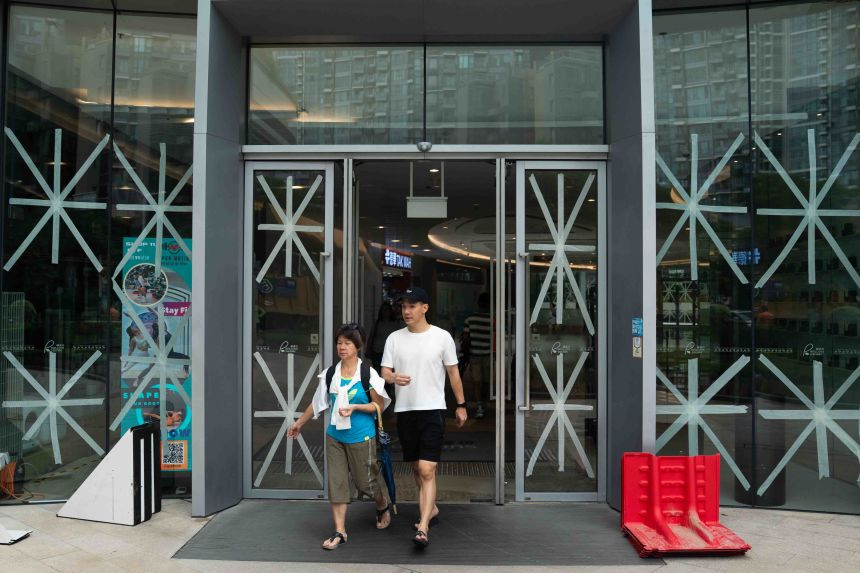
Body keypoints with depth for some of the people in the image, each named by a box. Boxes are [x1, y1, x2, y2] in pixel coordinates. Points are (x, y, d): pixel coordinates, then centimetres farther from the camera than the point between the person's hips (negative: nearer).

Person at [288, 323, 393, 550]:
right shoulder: (330, 374, 1)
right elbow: (318, 403, 13)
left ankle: (383, 506, 40)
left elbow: (379, 405, -7)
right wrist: (300, 422, 20)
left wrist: (355, 407, -20)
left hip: (361, 437, -3)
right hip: (335, 436, 4)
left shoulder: (368, 373, -11)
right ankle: (339, 532, 12)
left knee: (365, 481, 9)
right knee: (336, 482, 2)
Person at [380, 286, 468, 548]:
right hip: (404, 410, 4)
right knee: (416, 468, 16)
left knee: (427, 470, -12)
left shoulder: (442, 337, -2)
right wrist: (393, 377, -20)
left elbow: (453, 372, 5)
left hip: (432, 410, -4)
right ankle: (432, 509, 37)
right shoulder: (395, 338, 5)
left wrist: (461, 404, 6)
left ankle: (423, 528, -11)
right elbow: (384, 372, 4)